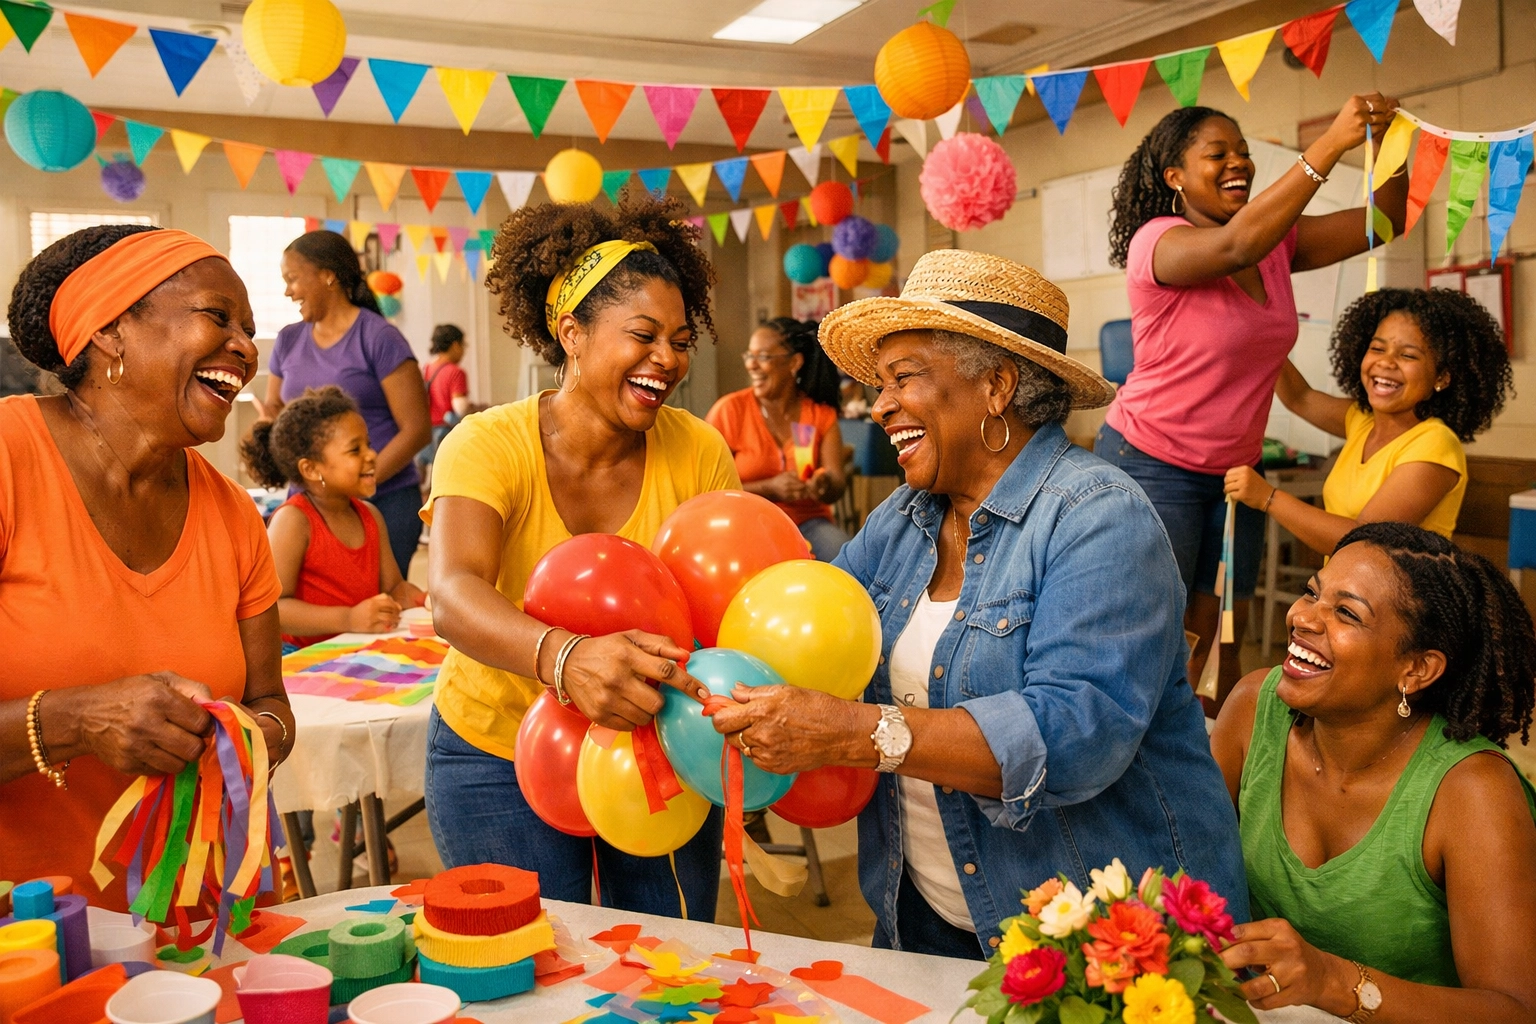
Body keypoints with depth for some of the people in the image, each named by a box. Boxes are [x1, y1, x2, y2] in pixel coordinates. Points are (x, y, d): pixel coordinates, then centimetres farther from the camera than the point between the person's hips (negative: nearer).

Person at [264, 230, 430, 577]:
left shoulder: (379, 338, -6)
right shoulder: (289, 341, 13)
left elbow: (417, 429, -10)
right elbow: (272, 410, 22)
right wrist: (271, 419, -3)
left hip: (384, 501, -5)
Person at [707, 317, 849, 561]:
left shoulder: (821, 414, 8)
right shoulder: (730, 410, -2)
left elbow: (837, 482, -1)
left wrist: (824, 486, -26)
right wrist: (770, 489, -20)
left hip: (809, 521, 3)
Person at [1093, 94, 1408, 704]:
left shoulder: (1275, 243, 5)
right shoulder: (1158, 241, -16)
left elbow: (1384, 221, 3)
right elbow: (1236, 245, -36)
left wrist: (1388, 143, -16)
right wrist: (1330, 145, -37)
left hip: (1233, 470, 7)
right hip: (1152, 464, -7)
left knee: (1223, 634, 9)